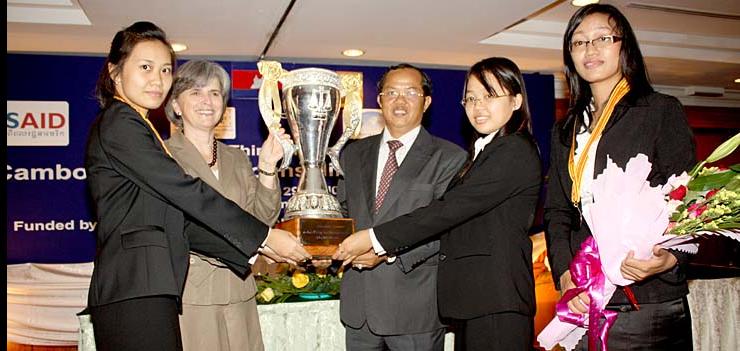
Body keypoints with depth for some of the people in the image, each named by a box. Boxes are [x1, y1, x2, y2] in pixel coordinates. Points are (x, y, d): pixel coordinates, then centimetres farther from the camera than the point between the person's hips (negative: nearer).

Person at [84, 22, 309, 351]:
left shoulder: (137, 129, 24)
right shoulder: (118, 122, -4)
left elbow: (181, 221, 18)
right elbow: (186, 192, -11)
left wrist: (256, 248, 10)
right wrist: (264, 237, -9)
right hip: (136, 290, -9)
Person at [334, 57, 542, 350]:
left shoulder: (515, 151, -12)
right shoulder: (486, 151, 19)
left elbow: (449, 209, -19)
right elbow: (451, 211, 12)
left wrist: (375, 238, -16)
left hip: (497, 305, -9)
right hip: (474, 302, 9)